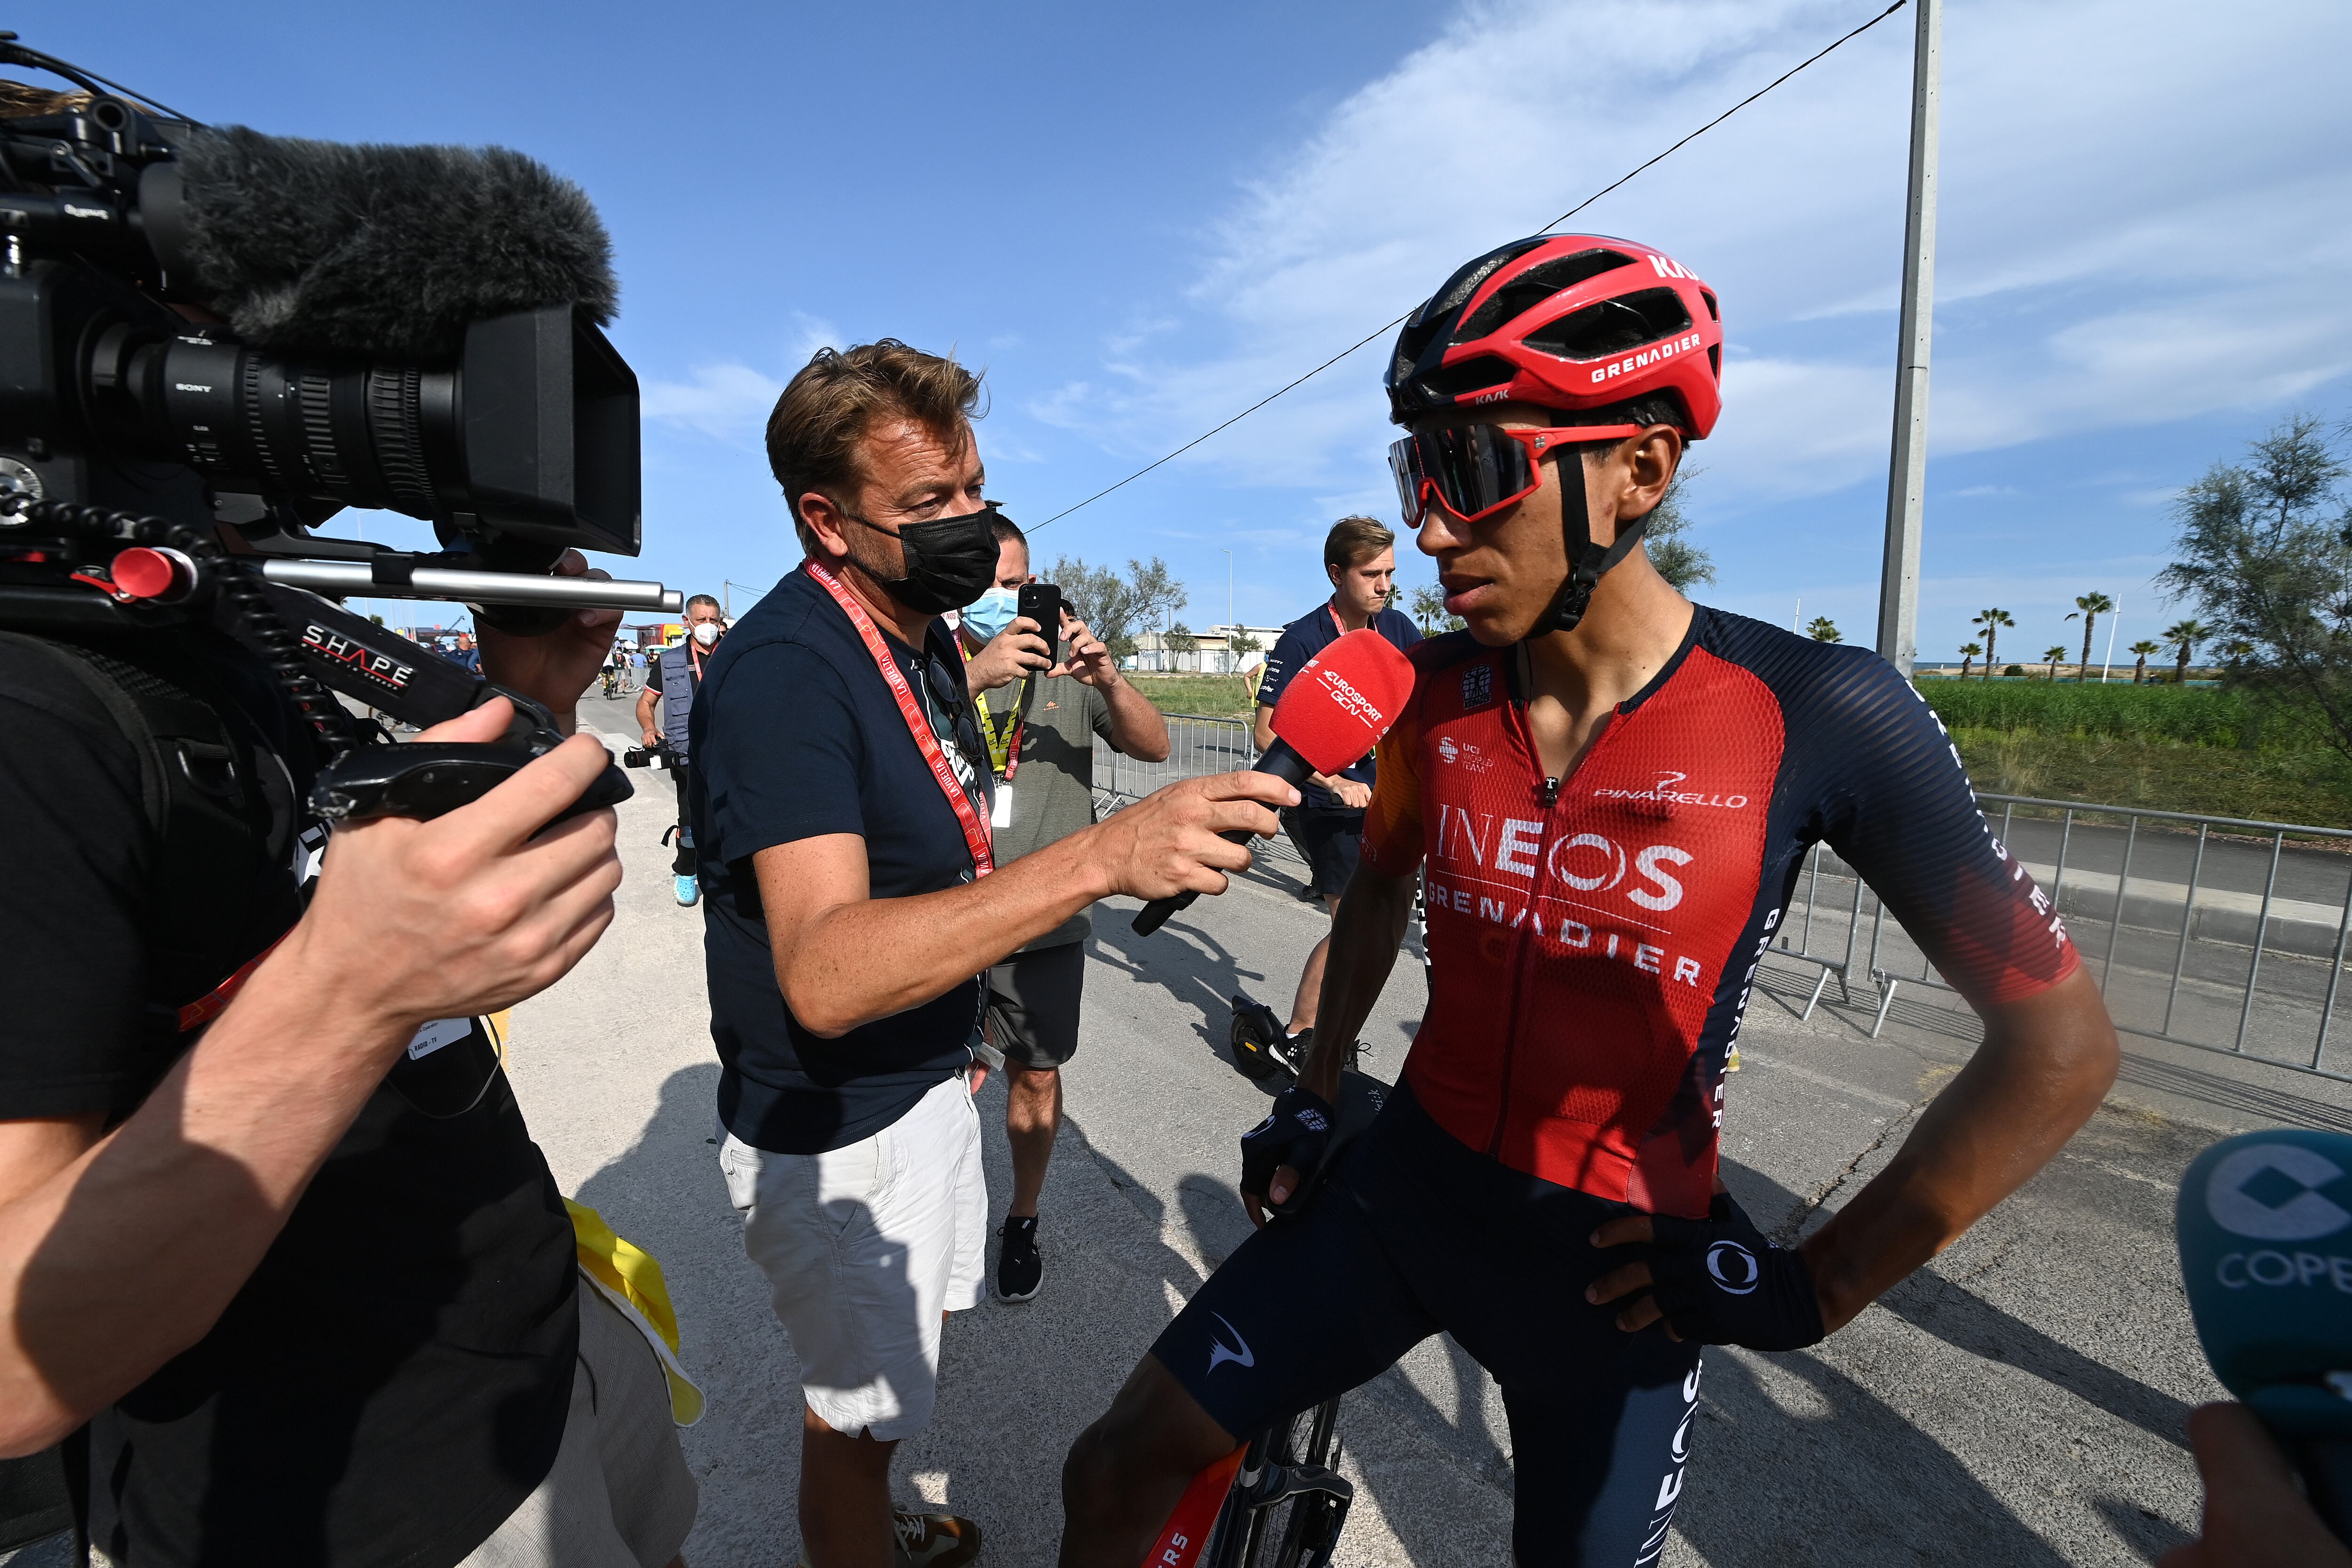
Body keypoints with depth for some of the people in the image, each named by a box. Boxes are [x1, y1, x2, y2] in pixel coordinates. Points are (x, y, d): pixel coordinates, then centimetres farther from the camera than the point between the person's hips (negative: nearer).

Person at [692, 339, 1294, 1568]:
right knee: (857, 1411, 14)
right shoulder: (783, 670, -27)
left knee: (883, 1379, 28)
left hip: (923, 1078, 9)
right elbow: (824, 973, -38)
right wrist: (1102, 857, -47)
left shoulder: (922, 634, 4)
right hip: (835, 1129, -8)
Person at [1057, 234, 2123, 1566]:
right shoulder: (1437, 691, -8)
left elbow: (2062, 1043, -10)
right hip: (1407, 1188, 3)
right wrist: (1313, 1097, 10)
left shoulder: (1816, 714, -18)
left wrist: (1817, 1287, -10)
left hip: (1622, 1266, -2)